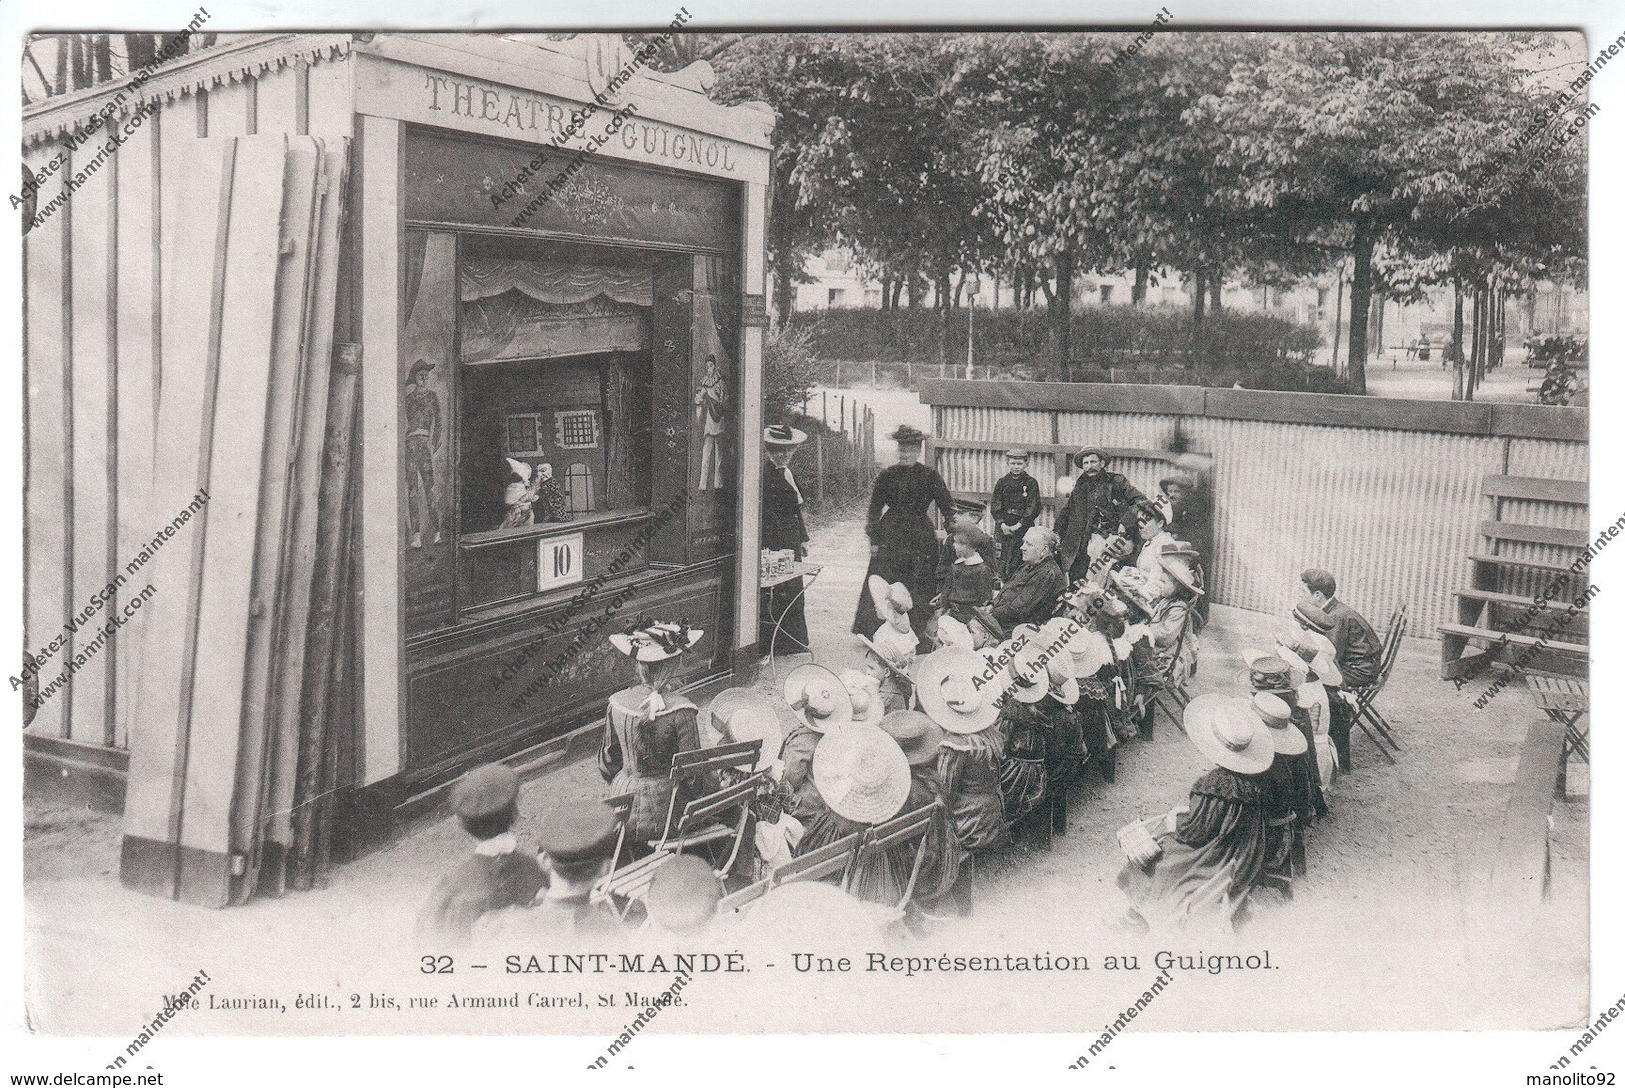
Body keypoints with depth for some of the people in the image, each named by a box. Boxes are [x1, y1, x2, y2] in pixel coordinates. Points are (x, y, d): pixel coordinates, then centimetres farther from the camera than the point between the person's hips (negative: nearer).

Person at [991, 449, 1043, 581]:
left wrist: (1020, 524, -13)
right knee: (1002, 559, 0)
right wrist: (1002, 523, -10)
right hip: (1003, 526, 2)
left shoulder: (1031, 483, 2)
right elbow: (996, 505, 4)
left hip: (1023, 527, -2)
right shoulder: (1002, 482, 9)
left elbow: (1033, 506, -5)